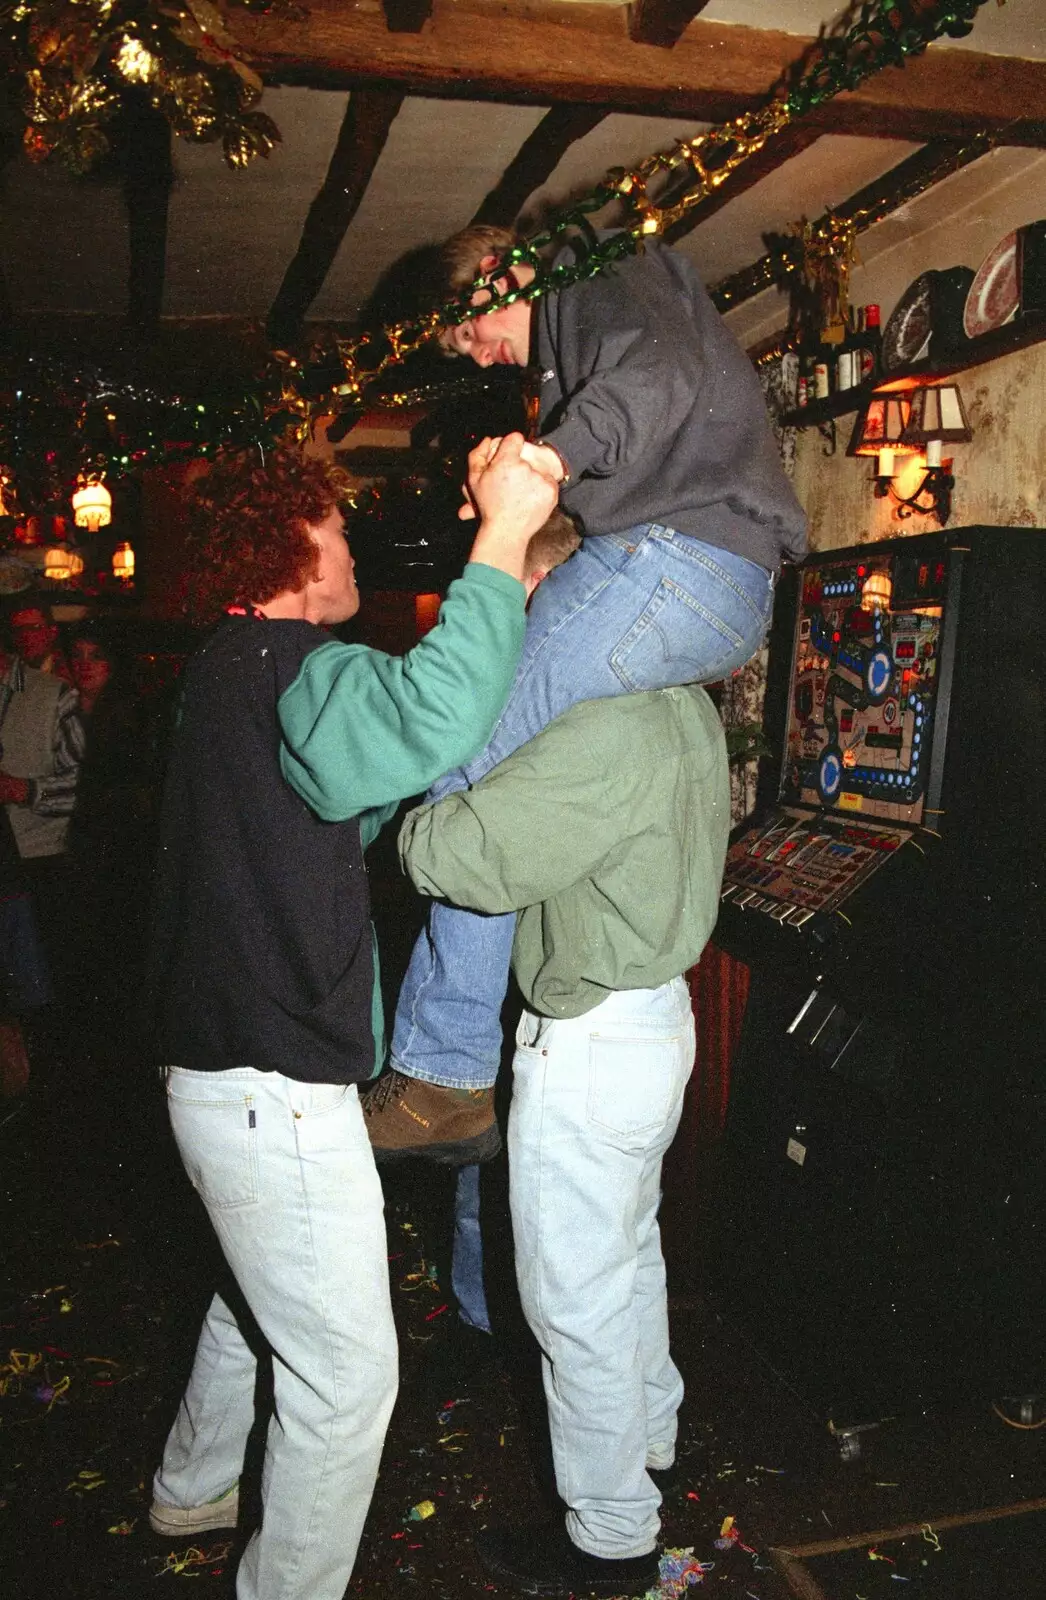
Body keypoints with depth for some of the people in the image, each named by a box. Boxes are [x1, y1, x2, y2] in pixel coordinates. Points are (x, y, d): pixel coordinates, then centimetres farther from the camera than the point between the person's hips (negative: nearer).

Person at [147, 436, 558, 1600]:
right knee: (348, 1372, 4)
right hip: (275, 1093, -11)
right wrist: (502, 535, -34)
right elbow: (431, 721, -41)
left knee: (261, 1298, 31)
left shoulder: (230, 670, 13)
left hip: (225, 1062, 11)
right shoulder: (288, 669, -20)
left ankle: (192, 1492, 52)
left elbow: (356, 793, 16)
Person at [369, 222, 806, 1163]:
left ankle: (448, 1083, -12)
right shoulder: (575, 342, 36)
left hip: (682, 553, -10)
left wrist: (565, 448, -33)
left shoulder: (609, 273, 7)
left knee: (464, 760, -15)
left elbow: (665, 373, -16)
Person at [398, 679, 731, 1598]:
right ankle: (648, 1434, 50)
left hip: (589, 1047, -10)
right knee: (629, 1249, 28)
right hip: (661, 1015, 10)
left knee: (576, 1294, 8)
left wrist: (414, 808, -8)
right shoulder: (688, 706, 3)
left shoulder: (604, 728, -28)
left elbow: (463, 857, -30)